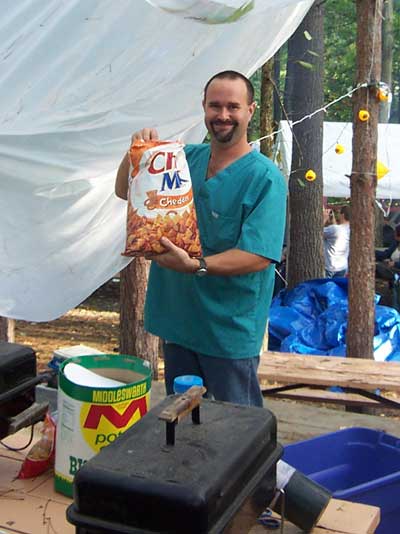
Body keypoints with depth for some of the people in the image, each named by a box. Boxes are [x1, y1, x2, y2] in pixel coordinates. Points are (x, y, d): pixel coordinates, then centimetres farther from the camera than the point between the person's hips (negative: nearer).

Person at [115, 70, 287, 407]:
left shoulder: (265, 177, -14)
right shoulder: (187, 158, 5)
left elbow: (258, 257, -22)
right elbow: (124, 191, 11)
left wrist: (196, 266, -33)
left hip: (231, 331, -6)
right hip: (178, 318, 6)